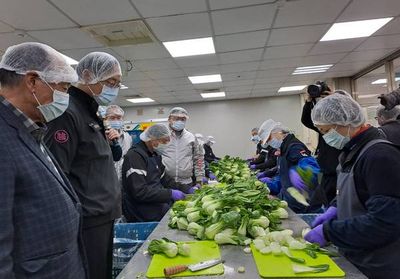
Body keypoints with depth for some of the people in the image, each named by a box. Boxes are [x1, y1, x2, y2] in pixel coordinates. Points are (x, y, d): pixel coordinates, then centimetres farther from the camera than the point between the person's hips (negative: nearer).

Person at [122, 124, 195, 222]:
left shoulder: (155, 155, 14)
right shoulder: (135, 156, -17)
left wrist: (188, 189, 7)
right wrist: (170, 194, -24)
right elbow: (140, 192, -25)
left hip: (159, 207, 9)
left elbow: (165, 179, 18)